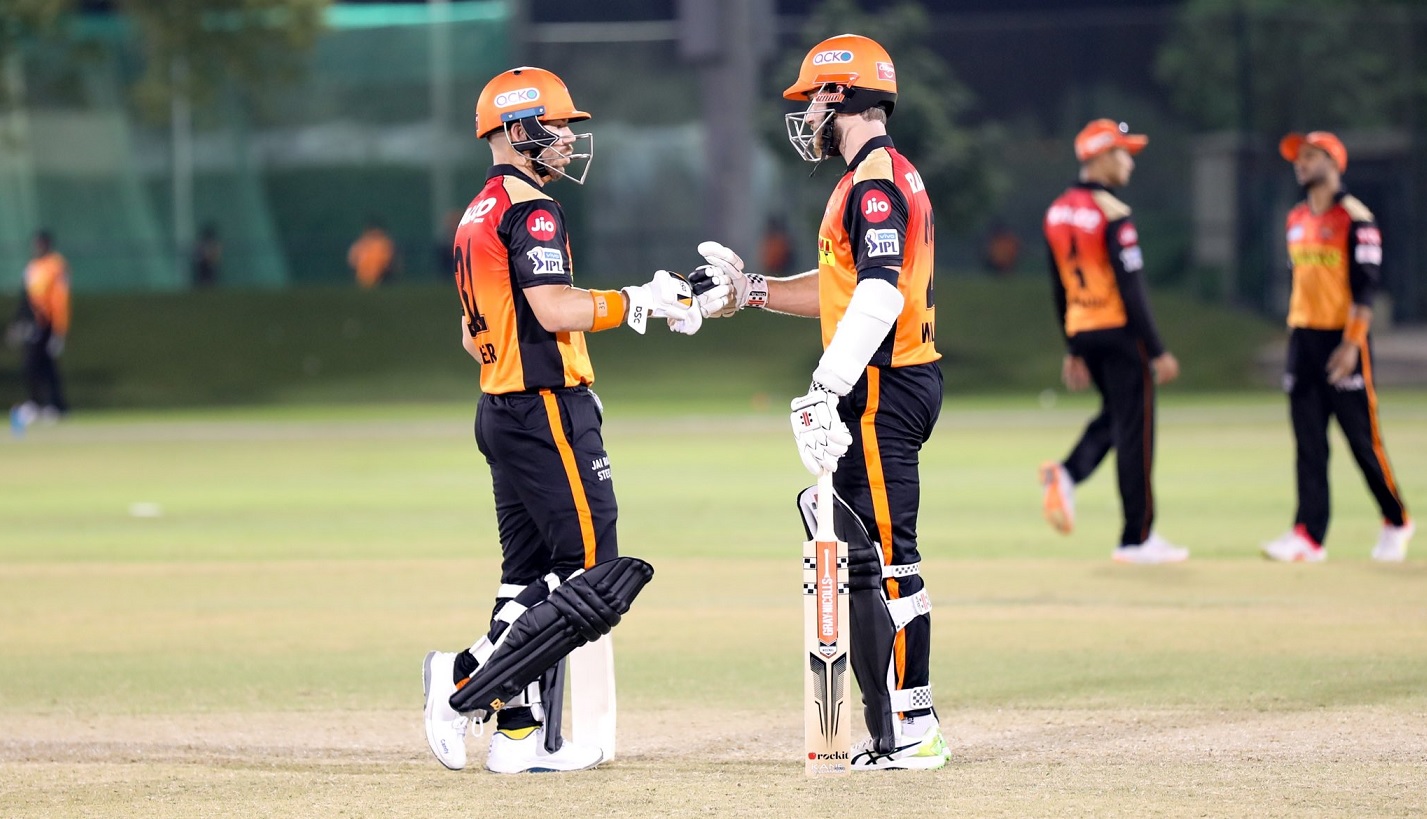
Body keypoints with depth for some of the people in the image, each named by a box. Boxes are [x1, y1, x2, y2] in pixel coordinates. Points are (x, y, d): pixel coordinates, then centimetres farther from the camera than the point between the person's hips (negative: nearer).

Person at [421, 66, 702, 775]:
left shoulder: (477, 216, 17)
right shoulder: (530, 209, -12)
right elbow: (555, 310, -23)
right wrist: (639, 301, -13)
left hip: (500, 414, 10)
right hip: (547, 415, -10)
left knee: (532, 579, 11)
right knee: (594, 580, -9)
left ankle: (523, 735, 9)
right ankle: (465, 684, -13)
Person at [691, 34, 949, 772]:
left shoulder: (875, 182, -14)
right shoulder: (887, 177, 19)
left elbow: (879, 296, -25)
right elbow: (844, 291, 26)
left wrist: (824, 391, -29)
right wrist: (748, 291, 22)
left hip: (884, 388, -11)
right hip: (902, 382, 11)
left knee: (882, 558, -10)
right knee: (877, 558, 14)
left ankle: (907, 735, -10)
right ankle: (906, 724, 17)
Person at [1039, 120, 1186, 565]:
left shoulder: (1058, 212, 9)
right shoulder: (1112, 214, -15)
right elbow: (1131, 289, -19)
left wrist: (1073, 350, 22)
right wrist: (1157, 351, -17)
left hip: (1081, 331, 8)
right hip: (1118, 329, -8)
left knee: (1114, 415, 22)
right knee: (1134, 431, 0)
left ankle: (1067, 474, -4)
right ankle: (1136, 539, 3)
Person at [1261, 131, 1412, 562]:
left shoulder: (1355, 218, -9)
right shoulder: (1297, 219, 14)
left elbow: (1365, 287, -13)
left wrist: (1352, 344, -21)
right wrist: (1295, 340, 17)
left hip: (1343, 338, -7)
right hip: (1303, 340, 7)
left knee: (1362, 438, -2)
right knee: (1308, 444, 1)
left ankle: (1396, 522, 14)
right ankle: (1308, 534, -2)